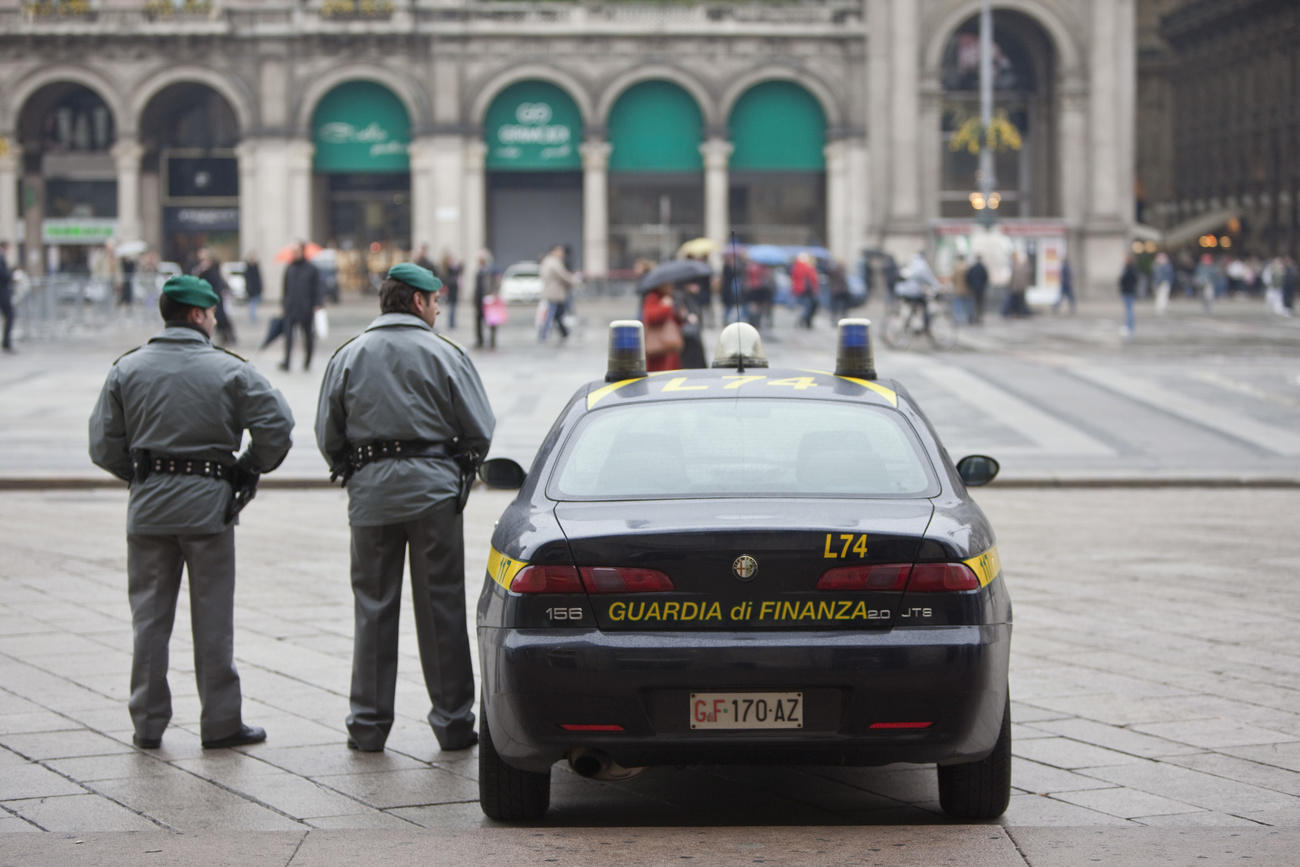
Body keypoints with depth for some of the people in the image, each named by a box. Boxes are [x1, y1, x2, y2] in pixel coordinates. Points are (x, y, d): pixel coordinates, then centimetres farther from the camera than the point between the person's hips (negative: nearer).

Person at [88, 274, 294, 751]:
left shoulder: (128, 369, 3)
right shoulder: (229, 370, -5)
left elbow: (103, 444, 1)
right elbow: (277, 422, -11)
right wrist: (250, 468, 4)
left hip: (148, 506, 2)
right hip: (209, 503, -2)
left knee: (150, 615, 9)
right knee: (213, 617, 4)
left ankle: (148, 723, 11)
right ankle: (221, 723, 8)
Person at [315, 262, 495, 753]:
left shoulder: (348, 357, 6)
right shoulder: (443, 354, -1)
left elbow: (327, 435, 5)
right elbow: (481, 431, -1)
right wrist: (461, 472, 17)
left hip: (370, 492, 2)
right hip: (434, 489, -2)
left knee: (373, 607, 7)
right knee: (441, 607, 3)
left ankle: (368, 723, 7)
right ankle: (453, 722, 6)